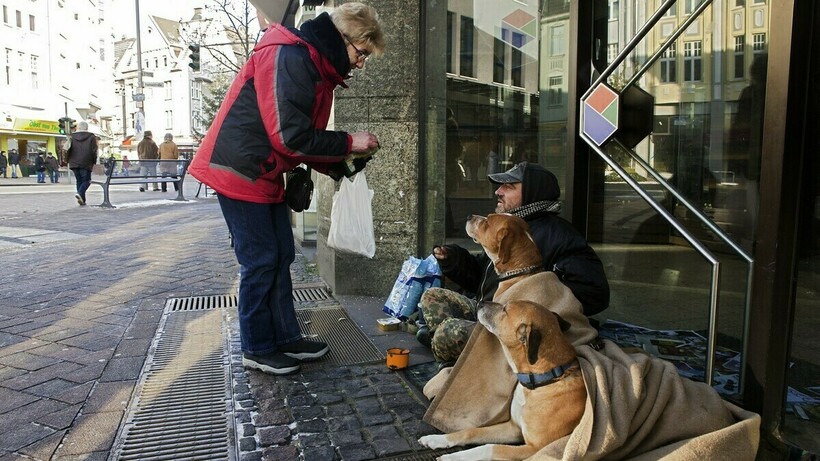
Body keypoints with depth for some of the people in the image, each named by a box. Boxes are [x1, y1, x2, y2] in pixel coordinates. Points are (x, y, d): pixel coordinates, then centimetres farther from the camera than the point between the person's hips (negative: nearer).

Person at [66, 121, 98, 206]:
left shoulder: (72, 137, 8)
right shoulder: (91, 137, 0)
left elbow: (67, 150, 4)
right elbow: (94, 151, -3)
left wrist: (67, 160, 14)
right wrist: (94, 162, 6)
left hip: (74, 163, 3)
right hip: (86, 163, -3)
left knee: (79, 181, 11)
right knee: (86, 180, 3)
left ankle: (82, 199, 7)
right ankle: (80, 193, -23)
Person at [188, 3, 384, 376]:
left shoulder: (318, 67, 11)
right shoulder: (288, 57, -20)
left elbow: (308, 140, 14)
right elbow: (291, 137, -26)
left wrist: (341, 164, 0)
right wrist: (349, 143, -16)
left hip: (266, 176, 10)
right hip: (240, 171, -10)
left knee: (281, 257, 11)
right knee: (260, 261, -3)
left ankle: (286, 338, 23)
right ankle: (257, 349, 13)